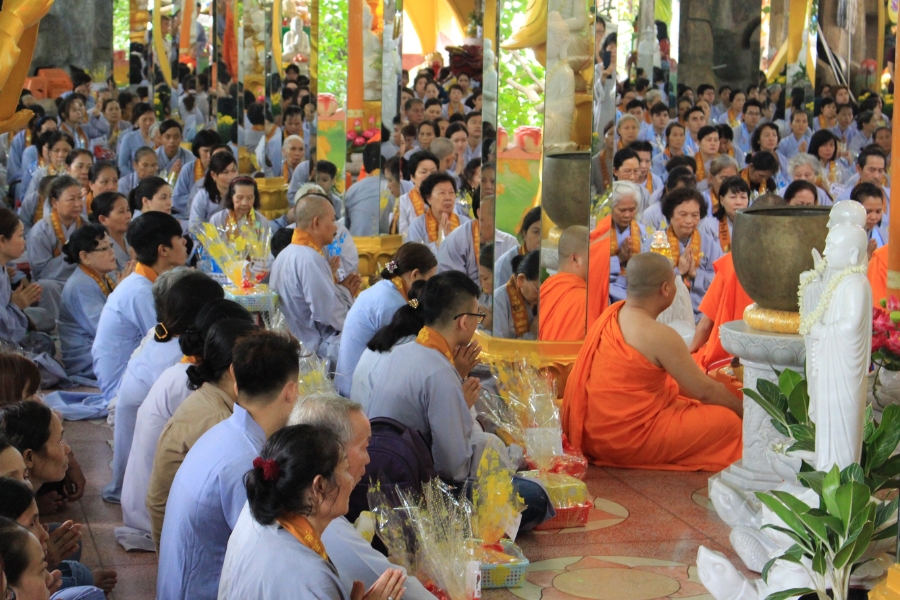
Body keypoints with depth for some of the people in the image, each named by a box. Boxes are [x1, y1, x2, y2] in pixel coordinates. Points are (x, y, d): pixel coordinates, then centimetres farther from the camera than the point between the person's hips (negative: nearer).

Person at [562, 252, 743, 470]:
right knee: (728, 421, -5)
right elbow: (705, 391, -10)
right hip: (625, 440, -9)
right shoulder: (660, 336, -19)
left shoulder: (612, 314, 6)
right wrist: (745, 410, 4)